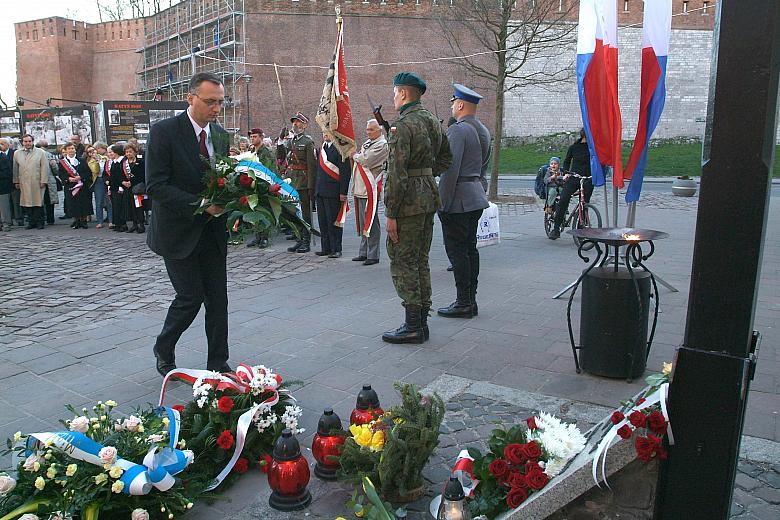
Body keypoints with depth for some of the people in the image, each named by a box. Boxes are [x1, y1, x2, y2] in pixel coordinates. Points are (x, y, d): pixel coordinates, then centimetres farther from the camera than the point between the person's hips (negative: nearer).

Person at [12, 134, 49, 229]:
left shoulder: (40, 152, 4)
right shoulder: (17, 154, 13)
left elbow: (44, 167, -1)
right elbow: (15, 169, 14)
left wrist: (43, 181, -7)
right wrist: (16, 181, 9)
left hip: (37, 183, -3)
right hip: (24, 184, 3)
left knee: (38, 202, -1)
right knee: (27, 203, 3)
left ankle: (40, 222, 6)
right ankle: (31, 222, 9)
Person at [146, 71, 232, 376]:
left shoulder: (220, 134, 8)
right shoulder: (164, 132, -11)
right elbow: (156, 186, -17)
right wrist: (201, 204, -25)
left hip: (212, 232, 5)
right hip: (179, 231, -5)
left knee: (218, 299, 6)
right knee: (191, 297, -2)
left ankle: (218, 363, 19)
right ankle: (164, 350, 26)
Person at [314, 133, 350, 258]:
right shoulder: (321, 148, 17)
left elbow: (345, 172, -13)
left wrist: (343, 192, -16)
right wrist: (316, 189, 16)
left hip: (333, 192, -8)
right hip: (320, 191, 8)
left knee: (334, 222, -2)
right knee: (323, 222, 10)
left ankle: (336, 250, 6)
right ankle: (326, 248, 19)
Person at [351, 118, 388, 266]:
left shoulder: (382, 145, -8)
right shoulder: (367, 143, 20)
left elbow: (366, 160, -18)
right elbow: (358, 160, 21)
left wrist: (355, 156, -2)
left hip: (371, 189, -9)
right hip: (360, 188, 9)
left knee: (370, 223, -6)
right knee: (363, 223, 13)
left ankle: (373, 255, 0)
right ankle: (364, 252, 21)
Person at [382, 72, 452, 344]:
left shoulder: (402, 125, -15)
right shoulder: (433, 121, 13)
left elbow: (396, 173, -20)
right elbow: (446, 157, 23)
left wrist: (390, 214, -18)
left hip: (408, 202, -9)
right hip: (428, 199, 9)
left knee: (402, 263, -1)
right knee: (420, 261, 14)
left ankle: (413, 326, 2)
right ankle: (421, 321, 22)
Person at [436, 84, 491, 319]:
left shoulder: (457, 130, -14)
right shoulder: (483, 131, 14)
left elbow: (451, 169, -20)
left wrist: (443, 202, -16)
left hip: (457, 200, -9)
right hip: (476, 197, 9)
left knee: (457, 251, -4)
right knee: (470, 248, 12)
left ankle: (463, 303, 1)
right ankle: (471, 300, 19)